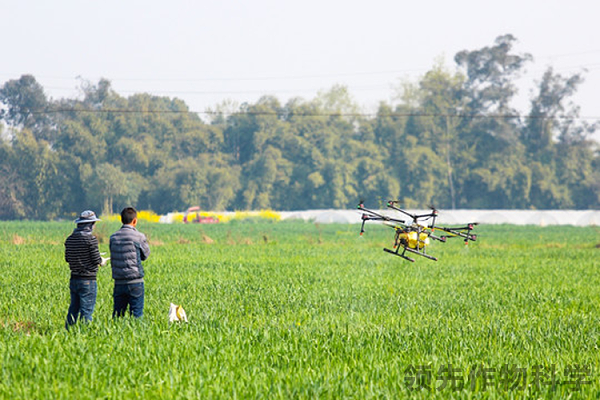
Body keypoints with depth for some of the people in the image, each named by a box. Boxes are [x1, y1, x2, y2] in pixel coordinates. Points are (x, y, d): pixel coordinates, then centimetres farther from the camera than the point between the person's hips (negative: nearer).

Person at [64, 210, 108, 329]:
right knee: (86, 310, -2)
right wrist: (102, 261, 7)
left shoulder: (70, 239, 5)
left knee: (73, 308, 15)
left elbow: (67, 258, 13)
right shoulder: (91, 239, -14)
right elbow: (96, 259, -14)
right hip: (88, 280, -7)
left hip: (74, 279, 7)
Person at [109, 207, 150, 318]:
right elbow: (145, 254, 6)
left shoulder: (113, 237, 3)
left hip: (119, 282, 4)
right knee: (137, 314, 1)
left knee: (117, 313, 10)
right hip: (135, 282, -4)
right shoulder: (139, 236, -9)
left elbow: (112, 260, 10)